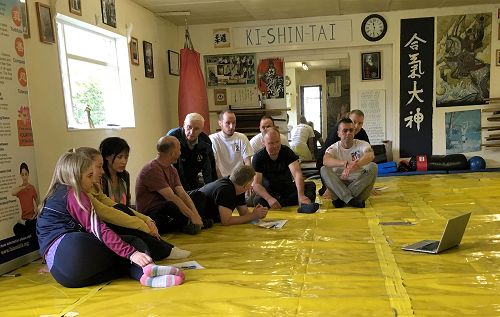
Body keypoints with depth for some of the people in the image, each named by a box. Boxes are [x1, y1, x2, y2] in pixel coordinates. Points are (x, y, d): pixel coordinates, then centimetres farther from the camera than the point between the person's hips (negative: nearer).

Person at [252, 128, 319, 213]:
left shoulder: (287, 152, -9)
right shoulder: (258, 158, -11)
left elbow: (297, 173, -24)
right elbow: (256, 184, -19)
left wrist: (301, 195, -42)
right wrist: (269, 199, -38)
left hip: (289, 191, 2)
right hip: (269, 193, -1)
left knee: (311, 185, -21)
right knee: (258, 201, -33)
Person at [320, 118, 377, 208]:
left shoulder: (362, 144, -4)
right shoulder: (334, 148, -5)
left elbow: (370, 155, -29)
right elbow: (325, 160, -29)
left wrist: (352, 167, -48)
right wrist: (346, 163, -48)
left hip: (359, 183, 1)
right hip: (339, 184, 0)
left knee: (373, 167, -24)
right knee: (324, 170, -25)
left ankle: (342, 199, -26)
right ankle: (350, 199, -35)